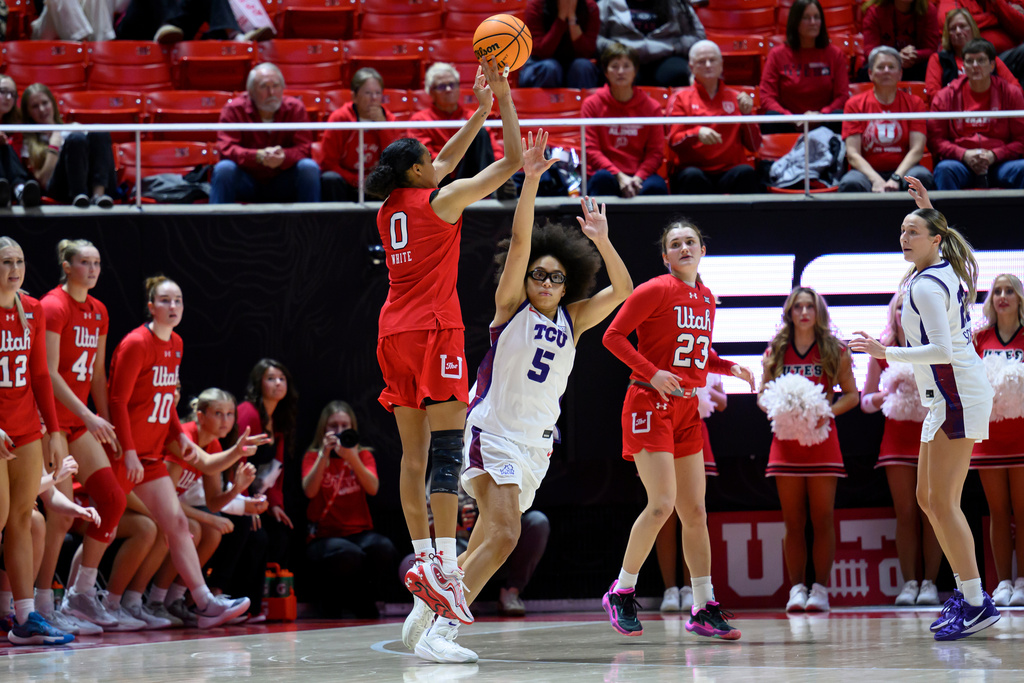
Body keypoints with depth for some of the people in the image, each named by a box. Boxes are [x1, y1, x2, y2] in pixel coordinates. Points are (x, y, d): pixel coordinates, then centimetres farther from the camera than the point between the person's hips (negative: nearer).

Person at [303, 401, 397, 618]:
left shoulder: (363, 455, 14)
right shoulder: (313, 457, 9)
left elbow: (373, 488, -6)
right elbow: (309, 491, -11)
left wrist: (352, 459, -20)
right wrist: (324, 455, -18)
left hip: (359, 532, 3)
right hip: (324, 534, -3)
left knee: (383, 549, -34)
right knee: (348, 556, -39)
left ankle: (365, 602, -5)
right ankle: (331, 598, -4)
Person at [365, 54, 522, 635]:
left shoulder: (390, 208, 14)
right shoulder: (442, 201, -5)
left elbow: (445, 163, 29)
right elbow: (512, 160, 0)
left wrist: (481, 108, 30)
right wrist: (504, 98, 8)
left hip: (394, 332, 7)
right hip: (434, 329, -7)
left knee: (415, 452, 7)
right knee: (447, 446, -14)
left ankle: (423, 558, 3)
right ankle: (444, 564, -26)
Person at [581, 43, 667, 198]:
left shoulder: (651, 107, 9)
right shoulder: (593, 104, 6)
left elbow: (656, 152, 4)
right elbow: (591, 150, -2)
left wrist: (638, 177, -16)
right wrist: (619, 176, -17)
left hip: (641, 174, 1)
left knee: (655, 187, -33)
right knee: (602, 179, -37)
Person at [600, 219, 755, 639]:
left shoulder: (706, 300, 13)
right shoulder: (656, 290, -8)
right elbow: (613, 336, -10)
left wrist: (728, 367, 6)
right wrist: (653, 373, -18)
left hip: (687, 408, 7)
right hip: (651, 404, -7)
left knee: (695, 510, 6)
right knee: (662, 504, -15)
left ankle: (703, 609, 9)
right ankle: (621, 593, 0)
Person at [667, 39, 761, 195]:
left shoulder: (735, 98, 16)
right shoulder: (682, 98, 12)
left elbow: (754, 146, 10)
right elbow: (673, 142, 0)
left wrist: (747, 114, -5)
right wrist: (697, 133, -20)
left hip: (729, 171, 2)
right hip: (693, 167, -2)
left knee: (746, 173, -32)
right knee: (692, 177, -36)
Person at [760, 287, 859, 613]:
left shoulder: (835, 351, 4)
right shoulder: (775, 352, 9)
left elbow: (852, 394, 6)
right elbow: (763, 396, 13)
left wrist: (829, 411, -11)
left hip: (822, 438, -1)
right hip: (786, 440, 1)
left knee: (822, 518, -4)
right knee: (793, 521, 1)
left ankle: (820, 588, 0)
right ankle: (796, 588, 4)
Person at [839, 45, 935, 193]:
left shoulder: (914, 103, 10)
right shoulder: (854, 104, 8)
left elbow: (917, 150, -2)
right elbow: (852, 154, -2)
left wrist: (896, 178, -20)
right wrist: (876, 180, -20)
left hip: (903, 170, 1)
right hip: (867, 172, -1)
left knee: (922, 177, -34)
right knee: (850, 183, -36)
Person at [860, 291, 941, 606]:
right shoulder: (882, 352, 7)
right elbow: (866, 400, 9)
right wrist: (886, 395, -11)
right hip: (898, 436, 1)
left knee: (930, 512, -3)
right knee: (905, 513, -2)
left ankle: (929, 582, 1)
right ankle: (909, 582, 1)